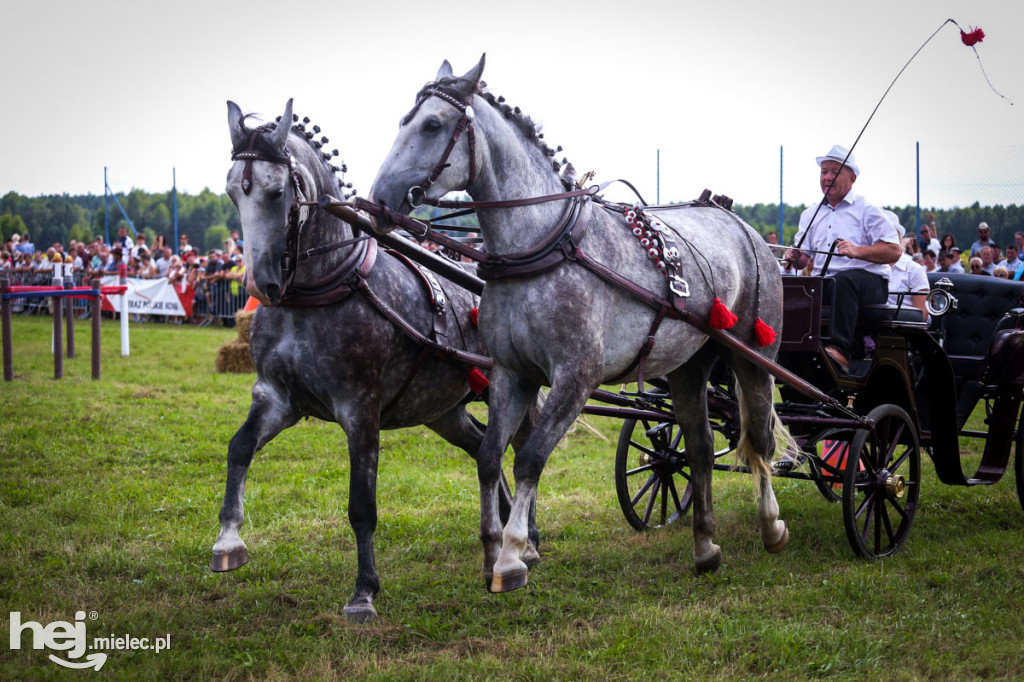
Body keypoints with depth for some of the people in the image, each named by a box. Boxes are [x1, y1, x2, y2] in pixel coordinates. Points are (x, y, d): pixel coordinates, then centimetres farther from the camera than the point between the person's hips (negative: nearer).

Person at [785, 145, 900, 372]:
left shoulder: (867, 210, 6)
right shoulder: (810, 215, 23)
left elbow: (894, 251, -5)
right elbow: (803, 260, 22)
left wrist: (857, 251, -20)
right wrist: (796, 257, -4)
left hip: (869, 279, -5)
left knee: (843, 280, -40)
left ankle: (841, 350, -49)